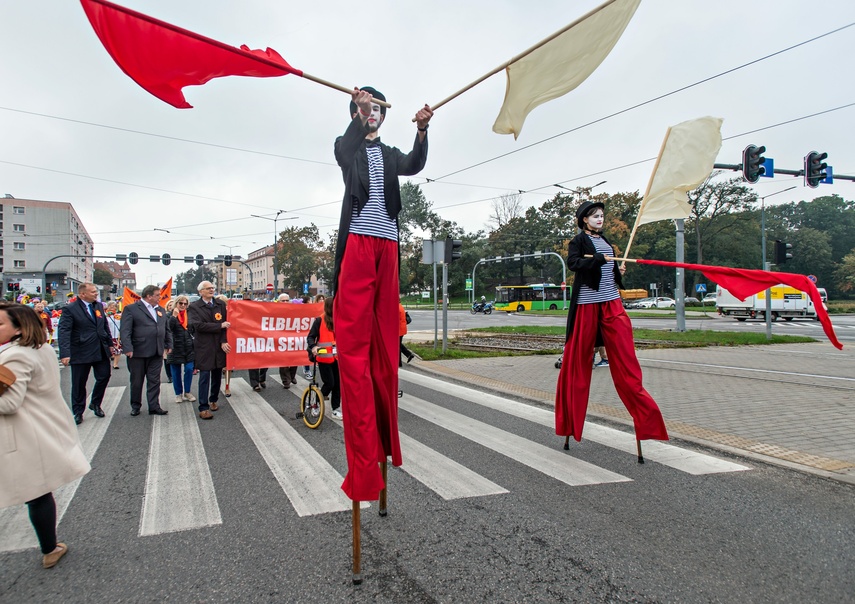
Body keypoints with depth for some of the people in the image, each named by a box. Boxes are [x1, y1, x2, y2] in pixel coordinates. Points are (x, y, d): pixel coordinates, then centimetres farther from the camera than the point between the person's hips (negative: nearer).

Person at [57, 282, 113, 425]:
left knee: (104, 377, 8)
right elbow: (64, 332, -17)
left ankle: (95, 404, 31)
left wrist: (110, 343, 14)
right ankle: (78, 412, 22)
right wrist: (65, 354, -25)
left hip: (101, 351, 5)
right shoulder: (70, 309, -11)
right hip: (81, 353, -5)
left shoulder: (99, 306, 8)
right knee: (79, 384, 6)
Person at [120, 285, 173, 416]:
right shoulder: (131, 309, -5)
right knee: (136, 381, 9)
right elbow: (125, 331, -12)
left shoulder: (160, 310, 14)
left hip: (157, 353, 5)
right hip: (138, 352, -5)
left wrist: (169, 345, 12)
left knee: (154, 381, 6)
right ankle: (135, 406, 22)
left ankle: (154, 407, 11)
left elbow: (166, 329, 19)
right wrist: (128, 348, -20)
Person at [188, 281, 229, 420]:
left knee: (217, 375, 11)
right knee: (205, 376, -4)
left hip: (219, 346, 4)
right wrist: (220, 326, -16)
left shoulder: (220, 304, 7)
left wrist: (224, 341, -12)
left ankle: (213, 400, 30)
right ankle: (203, 408, 1)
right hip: (204, 347, -4)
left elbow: (225, 323, 0)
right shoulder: (194, 307, -3)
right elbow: (198, 325, -16)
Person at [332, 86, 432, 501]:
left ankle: (384, 435, 10)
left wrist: (422, 130, -14)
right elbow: (345, 151, -7)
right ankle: (363, 447, -11)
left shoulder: (391, 154, 25)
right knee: (353, 337, -10)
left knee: (385, 339, 2)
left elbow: (414, 166, 3)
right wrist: (359, 113, -19)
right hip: (357, 242, -3)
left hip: (387, 244, 3)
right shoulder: (346, 146, 19)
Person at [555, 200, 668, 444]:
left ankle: (645, 413, 0)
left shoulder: (604, 240, 18)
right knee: (579, 355, 1)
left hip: (611, 301, 6)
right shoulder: (578, 240, -1)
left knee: (624, 351, -2)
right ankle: (571, 415, 16)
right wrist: (599, 259, -22)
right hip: (587, 301, -6)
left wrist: (618, 271, 8)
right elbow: (572, 263, -19)